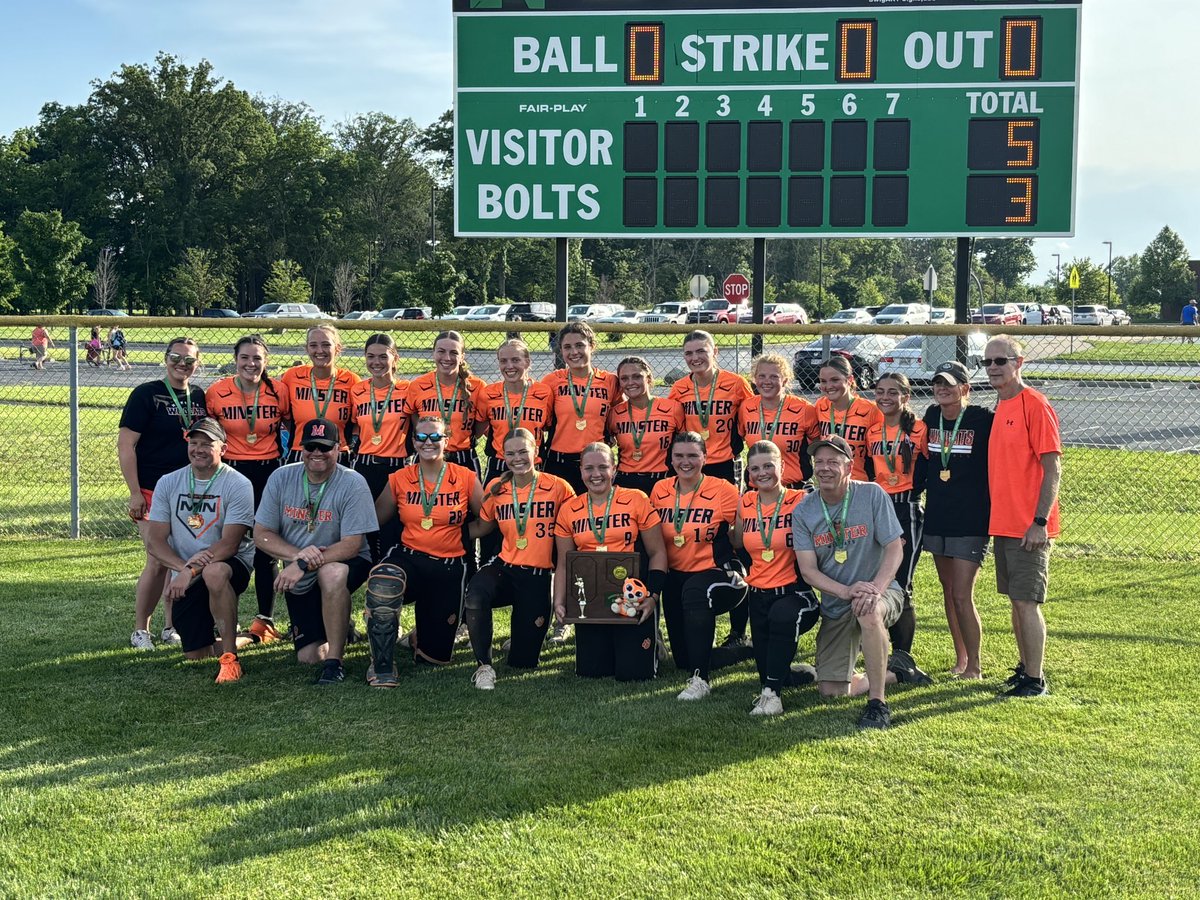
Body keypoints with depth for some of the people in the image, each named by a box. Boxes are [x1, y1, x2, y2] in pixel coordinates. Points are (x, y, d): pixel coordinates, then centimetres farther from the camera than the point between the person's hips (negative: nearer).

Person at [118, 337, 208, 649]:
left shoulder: (200, 397, 9)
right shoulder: (146, 394, -7)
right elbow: (125, 445, -10)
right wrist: (135, 492, -15)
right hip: (152, 491, -5)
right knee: (158, 561, -11)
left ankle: (172, 627, 21)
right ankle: (140, 630, 4)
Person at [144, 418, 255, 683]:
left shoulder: (238, 484, -8)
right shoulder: (168, 483, 4)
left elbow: (229, 544, -15)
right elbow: (154, 541, -1)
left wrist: (191, 571, -25)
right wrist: (182, 566, -19)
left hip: (232, 564, -4)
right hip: (185, 580, 4)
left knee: (213, 572, -41)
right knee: (196, 655, 0)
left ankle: (230, 657, -26)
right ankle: (237, 638, 36)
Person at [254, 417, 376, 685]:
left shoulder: (353, 484, -16)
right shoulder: (281, 478, -5)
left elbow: (352, 544, -21)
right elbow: (261, 534, -4)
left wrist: (304, 565, -30)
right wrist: (296, 554, -23)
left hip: (347, 566, -4)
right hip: (299, 580, 4)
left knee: (331, 572, -40)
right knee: (309, 657, -3)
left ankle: (334, 662, -27)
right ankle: (338, 629, 34)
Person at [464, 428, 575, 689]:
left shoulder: (557, 487, -7)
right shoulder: (496, 488, 3)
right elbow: (482, 527, 18)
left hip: (538, 577, -1)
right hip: (504, 568, 2)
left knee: (523, 661, 2)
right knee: (475, 595, -36)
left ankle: (526, 634, 40)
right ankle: (484, 666, -18)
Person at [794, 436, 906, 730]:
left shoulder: (871, 495, -9)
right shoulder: (803, 513, -2)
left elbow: (895, 548, -12)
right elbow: (808, 570, -7)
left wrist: (875, 588, -30)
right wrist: (847, 591, -25)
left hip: (881, 591, -3)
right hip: (836, 604, 3)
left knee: (869, 610, -41)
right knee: (832, 691, -5)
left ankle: (878, 702, -28)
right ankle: (887, 674, 26)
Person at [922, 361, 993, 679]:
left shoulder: (983, 420, -10)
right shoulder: (931, 418, 7)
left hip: (971, 521, -6)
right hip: (937, 518, 6)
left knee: (962, 596, -9)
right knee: (948, 592, 13)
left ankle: (974, 667, 2)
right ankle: (960, 660, 24)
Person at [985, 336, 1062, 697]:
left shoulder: (1035, 405, -13)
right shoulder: (1000, 407, 13)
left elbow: (1053, 468, -15)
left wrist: (1040, 522, -19)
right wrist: (998, 517, 15)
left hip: (1029, 528, -8)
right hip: (1002, 524, 8)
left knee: (1026, 602, -5)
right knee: (1016, 601, 14)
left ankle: (1035, 680, 2)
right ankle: (1024, 668, 25)